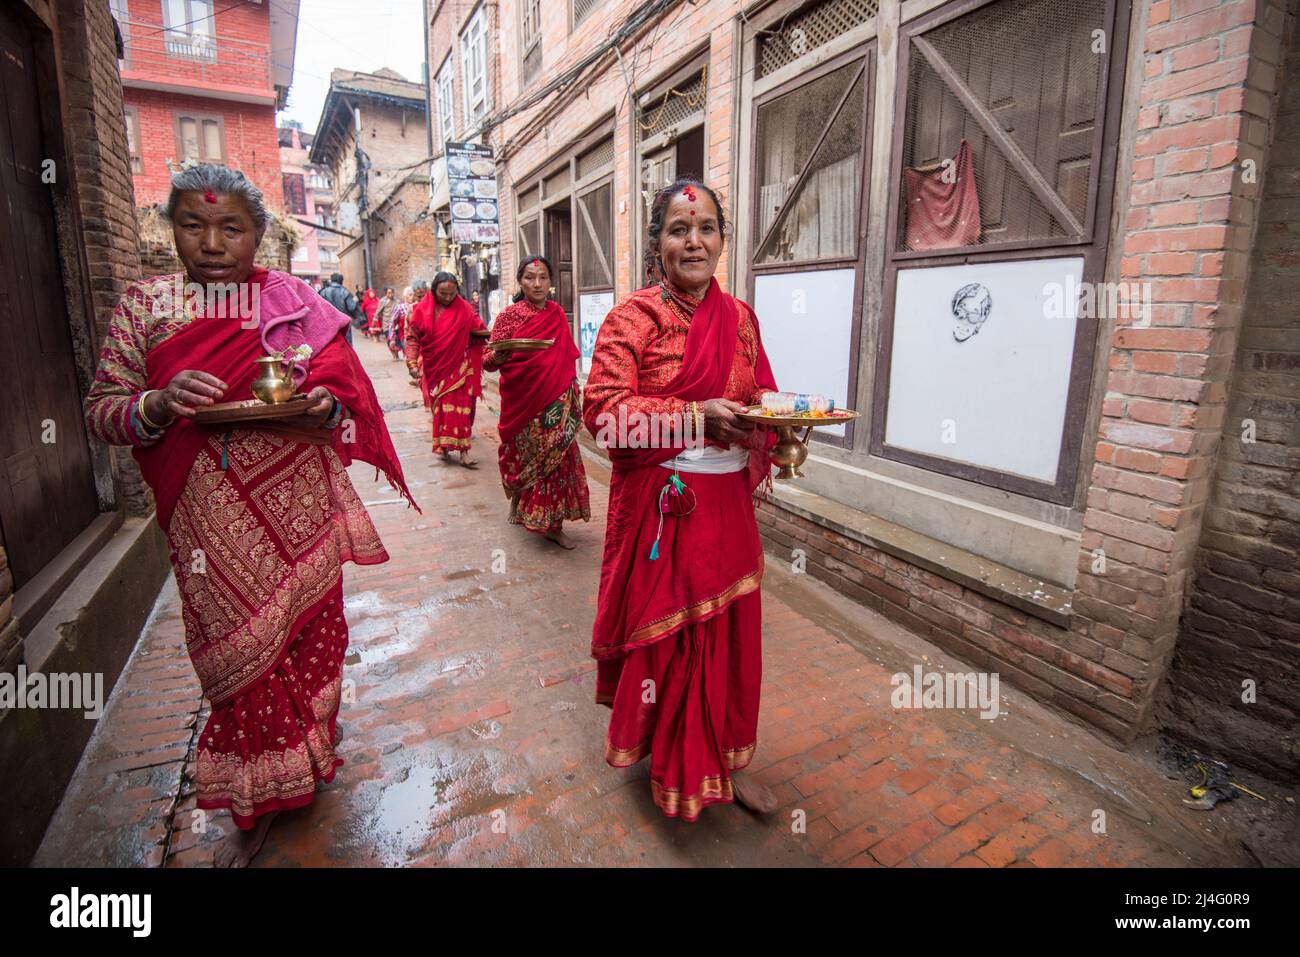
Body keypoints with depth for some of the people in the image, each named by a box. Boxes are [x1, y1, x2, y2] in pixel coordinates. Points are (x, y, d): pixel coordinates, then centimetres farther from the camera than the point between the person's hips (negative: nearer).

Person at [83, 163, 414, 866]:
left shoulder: (298, 304, 3)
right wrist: (159, 404, -20)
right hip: (214, 525, 0)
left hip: (300, 512, 0)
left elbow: (350, 399, 4)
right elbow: (99, 412, 1)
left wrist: (326, 408, -18)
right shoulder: (143, 304, 3)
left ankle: (315, 736, 41)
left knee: (312, 631, 12)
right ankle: (255, 802, 28)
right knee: (240, 650, 8)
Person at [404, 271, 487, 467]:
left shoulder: (464, 309, -4)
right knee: (439, 408, 7)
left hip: (458, 368, -1)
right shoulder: (422, 309, -5)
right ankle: (443, 446, 20)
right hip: (434, 369, 1)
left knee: (459, 408, -4)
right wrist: (413, 363, -13)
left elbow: (481, 332, 3)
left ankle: (463, 452, -3)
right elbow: (412, 338, -3)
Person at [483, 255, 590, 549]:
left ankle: (554, 524, 11)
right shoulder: (510, 314, -4)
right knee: (527, 457, 3)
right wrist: (498, 356, -28)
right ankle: (518, 499, 31)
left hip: (557, 402, 4)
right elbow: (488, 361, -7)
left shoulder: (558, 313, 9)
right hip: (523, 401, -3)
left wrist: (573, 390, 14)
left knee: (558, 458, 2)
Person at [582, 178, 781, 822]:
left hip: (726, 499, 5)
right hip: (659, 501, -4)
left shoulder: (739, 317, 9)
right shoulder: (633, 318, -7)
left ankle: (724, 760, 35)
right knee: (662, 632, 9)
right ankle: (670, 765, 36)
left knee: (727, 629, 13)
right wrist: (697, 417, -25)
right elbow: (603, 409, -15)